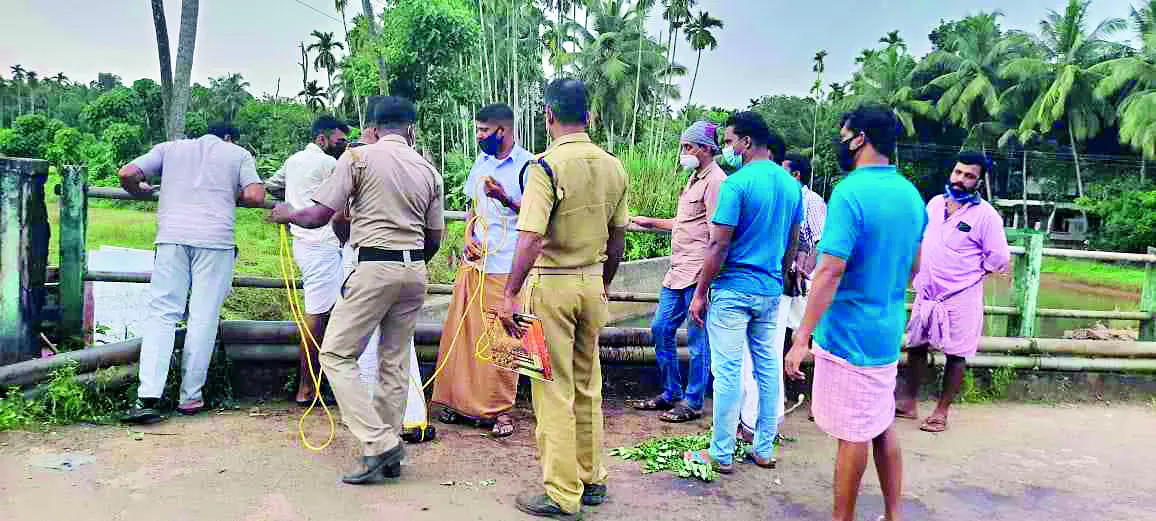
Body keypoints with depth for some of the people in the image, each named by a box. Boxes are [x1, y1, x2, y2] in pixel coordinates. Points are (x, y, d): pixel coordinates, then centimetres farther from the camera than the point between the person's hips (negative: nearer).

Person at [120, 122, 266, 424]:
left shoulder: (171, 148, 21)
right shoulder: (239, 154, 15)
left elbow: (127, 173, 10)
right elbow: (255, 196, 0)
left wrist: (139, 191, 31)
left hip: (172, 237, 2)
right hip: (215, 240, -2)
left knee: (161, 314, 1)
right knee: (203, 318, 3)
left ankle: (148, 396, -9)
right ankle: (190, 397, 6)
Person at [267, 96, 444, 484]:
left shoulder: (359, 156, -3)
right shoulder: (429, 170, 11)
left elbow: (319, 217, -5)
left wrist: (287, 215, 15)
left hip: (375, 267, -6)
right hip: (415, 270, 6)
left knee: (336, 354, 2)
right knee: (395, 360, 11)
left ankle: (378, 442, -7)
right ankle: (390, 454, 15)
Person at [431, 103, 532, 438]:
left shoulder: (528, 165, -6)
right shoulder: (481, 162, 15)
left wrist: (505, 198, -20)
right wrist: (468, 237, 5)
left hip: (504, 267, -6)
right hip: (473, 260, 6)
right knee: (462, 333, 7)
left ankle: (501, 410, 10)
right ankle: (463, 402, 18)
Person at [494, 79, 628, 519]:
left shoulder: (547, 165, -15)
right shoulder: (613, 167, 5)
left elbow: (531, 238, -23)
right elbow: (618, 238, 11)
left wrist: (510, 294, -20)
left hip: (550, 284, -6)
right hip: (592, 284, 6)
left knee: (554, 391, 2)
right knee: (588, 386, 17)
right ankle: (592, 480, 29)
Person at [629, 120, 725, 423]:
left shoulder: (715, 181, -12)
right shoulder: (695, 178, 18)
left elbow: (717, 234, -18)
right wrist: (650, 222, 24)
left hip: (698, 274, -10)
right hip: (678, 272, 10)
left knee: (697, 340, 1)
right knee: (661, 329, 14)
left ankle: (692, 403, 13)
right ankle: (671, 393, 27)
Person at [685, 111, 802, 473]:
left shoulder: (737, 183, -15)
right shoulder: (791, 185, 8)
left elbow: (719, 245, -16)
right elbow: (793, 244, 16)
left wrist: (700, 293, -9)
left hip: (733, 291, -7)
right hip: (771, 292, 7)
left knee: (728, 371, 0)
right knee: (768, 368, 13)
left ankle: (721, 454, 9)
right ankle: (764, 450, 23)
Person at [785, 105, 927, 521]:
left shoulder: (850, 193, -18)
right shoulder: (911, 194, 7)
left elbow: (830, 272, -23)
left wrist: (802, 337, -20)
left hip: (849, 335, -8)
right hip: (888, 332, 8)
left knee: (852, 435, 3)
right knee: (883, 425, 18)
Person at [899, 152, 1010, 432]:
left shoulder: (986, 215, -12)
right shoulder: (935, 203, 4)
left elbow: (999, 259, -9)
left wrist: (970, 273, -1)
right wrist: (920, 273, 9)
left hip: (961, 297, -5)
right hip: (927, 293, 5)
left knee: (956, 355, 5)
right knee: (916, 346, 12)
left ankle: (941, 412, 17)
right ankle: (908, 403, 25)